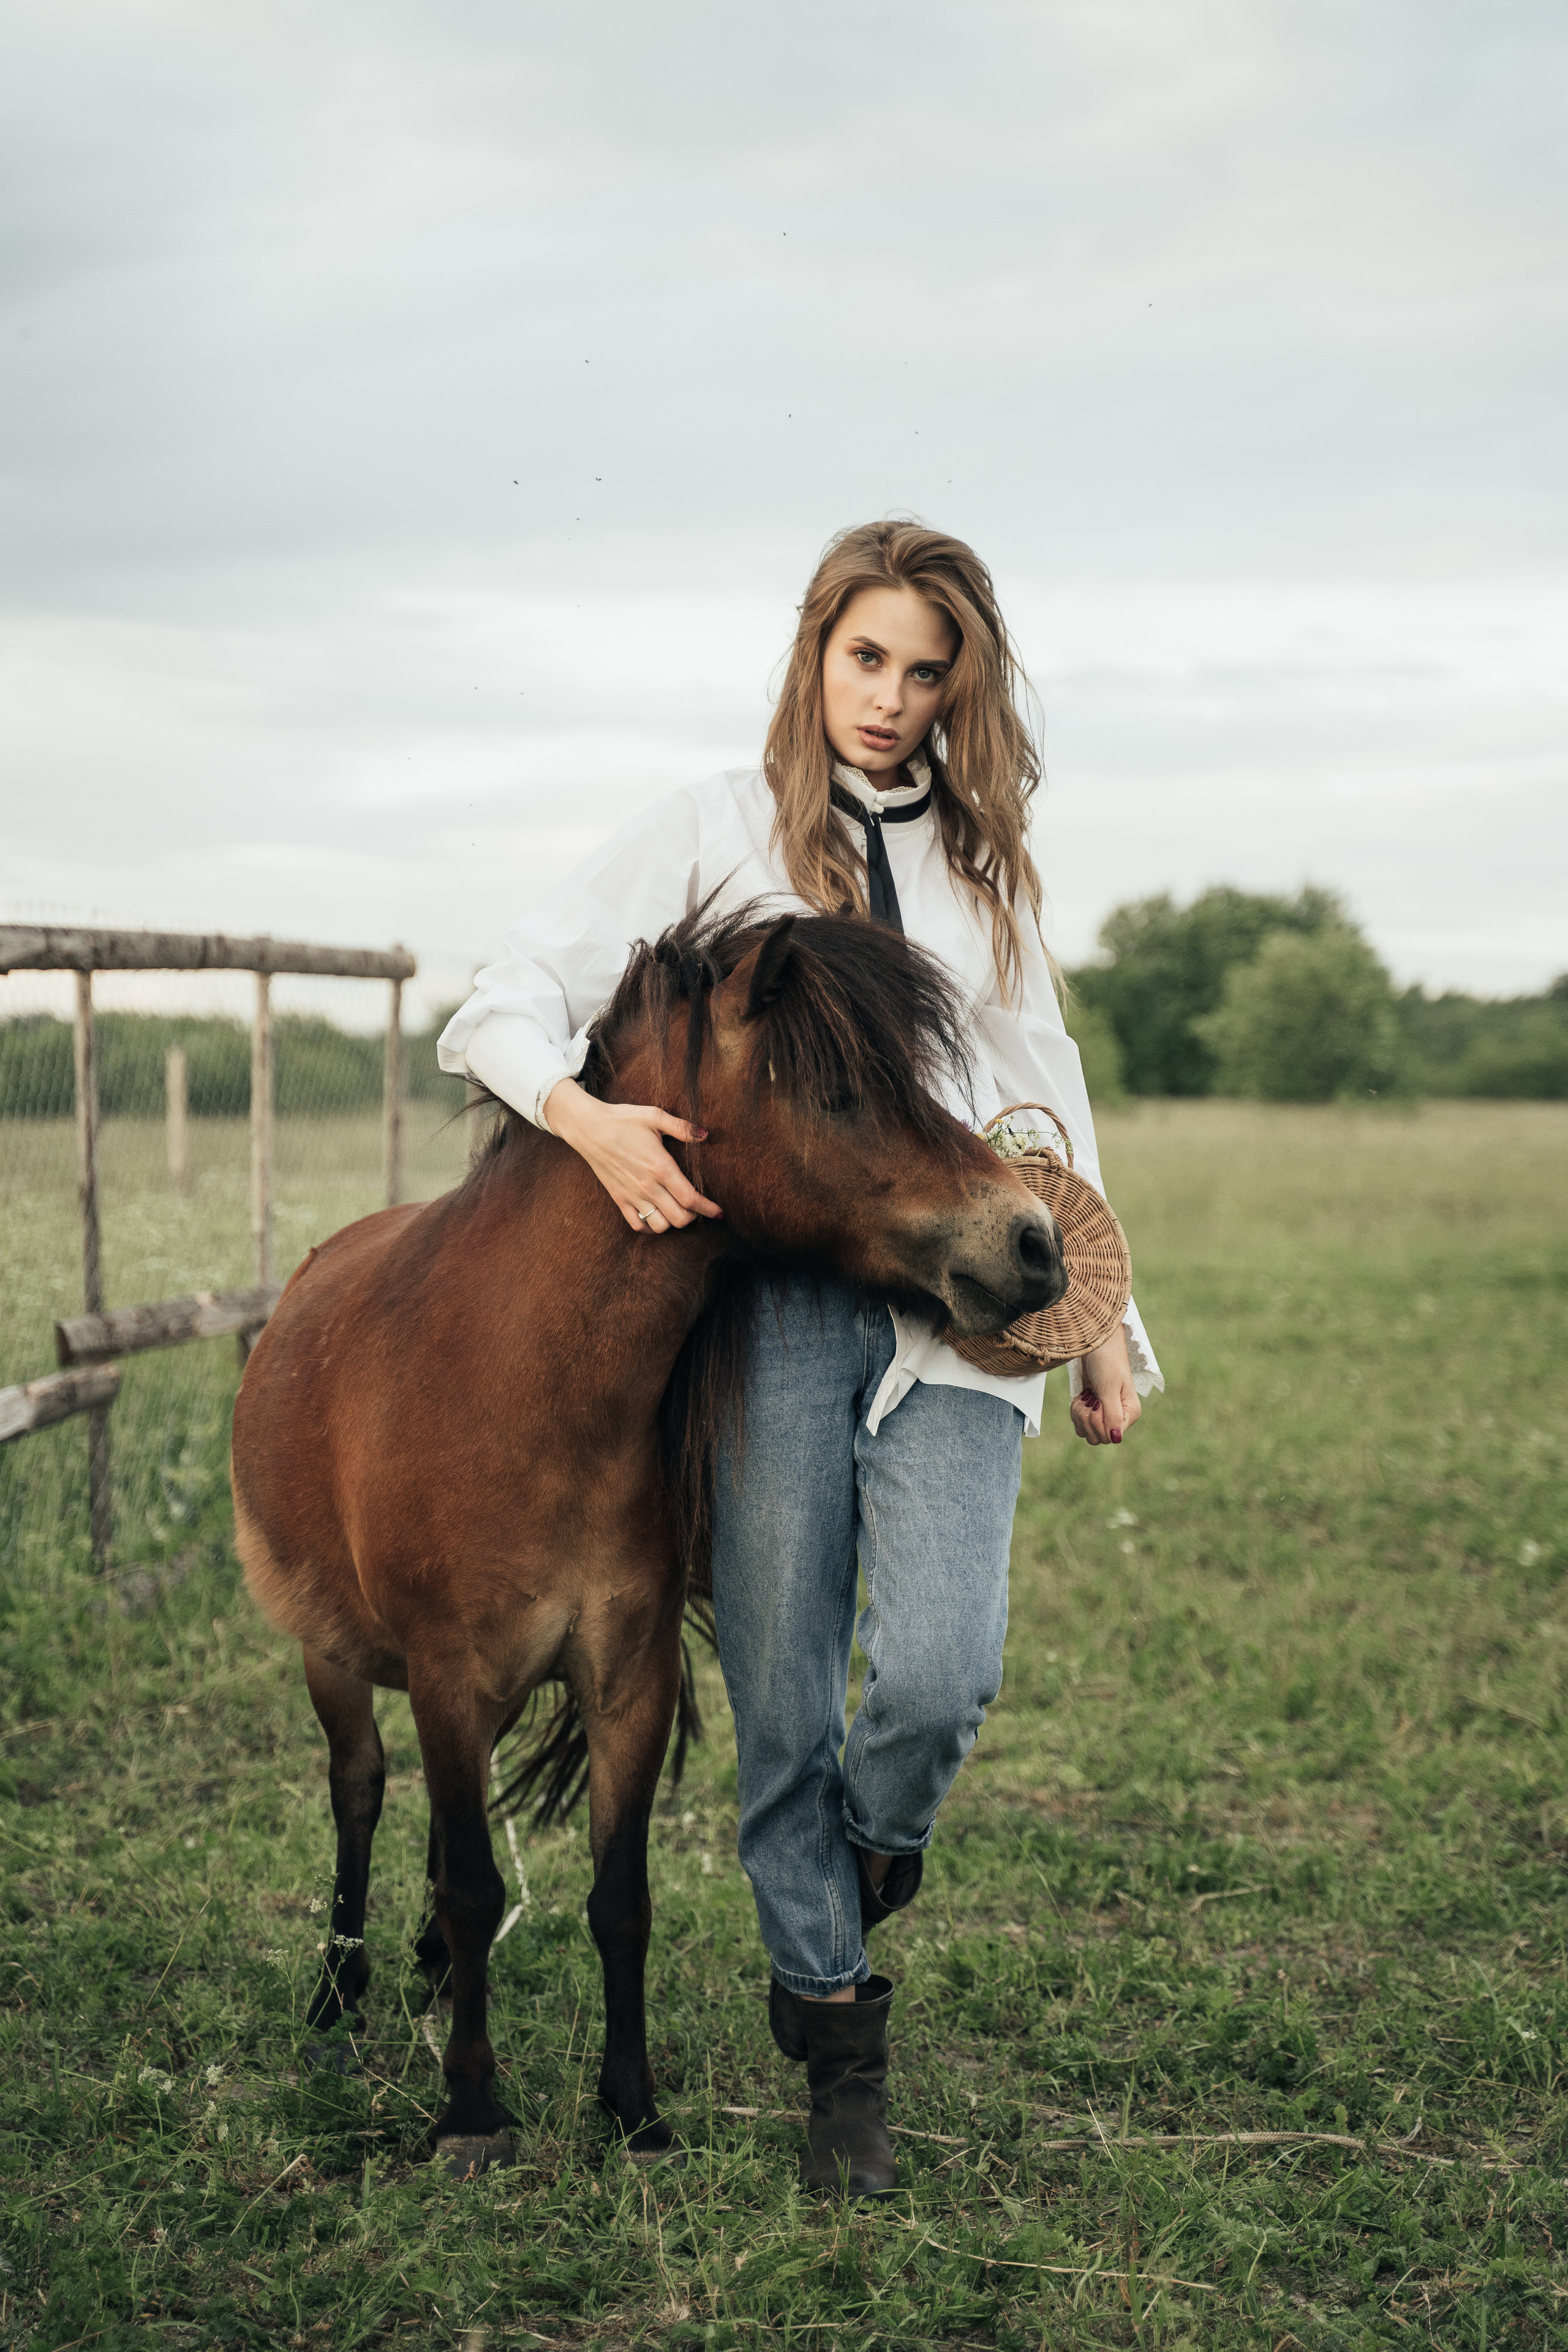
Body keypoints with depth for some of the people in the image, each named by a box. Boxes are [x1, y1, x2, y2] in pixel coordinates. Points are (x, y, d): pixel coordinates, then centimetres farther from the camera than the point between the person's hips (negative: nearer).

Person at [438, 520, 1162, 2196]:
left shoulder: (984, 861, 15)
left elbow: (1043, 1091, 21)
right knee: (781, 1695, 1)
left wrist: (1101, 1316, 17)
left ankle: (866, 1854, 21)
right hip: (767, 1294, -2)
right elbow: (508, 1003, -1)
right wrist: (591, 1120, -22)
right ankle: (838, 2043, 20)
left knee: (940, 1673, -14)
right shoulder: (714, 831, 5)